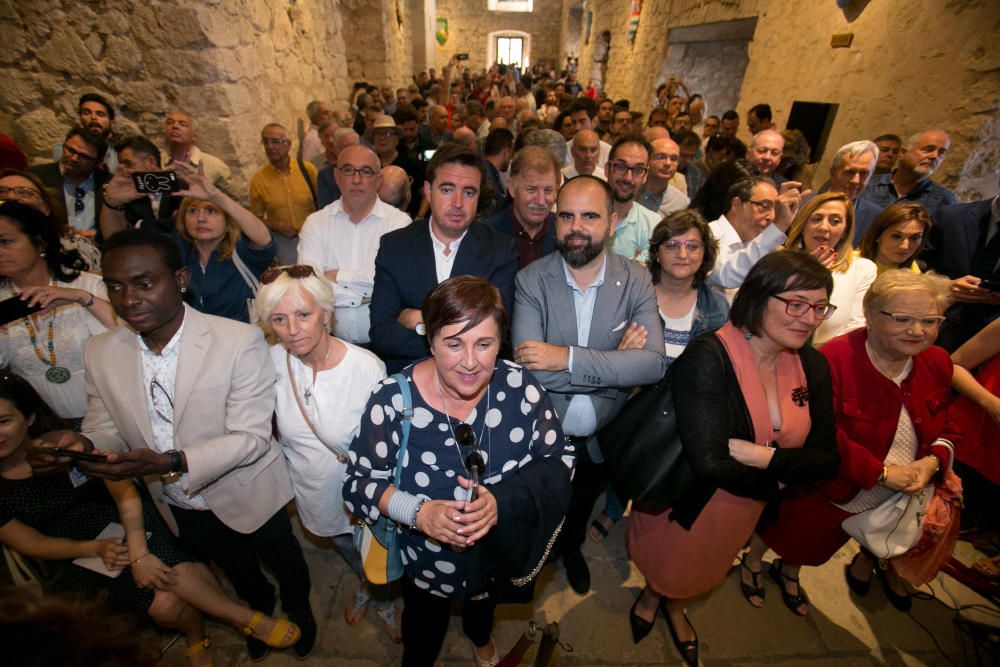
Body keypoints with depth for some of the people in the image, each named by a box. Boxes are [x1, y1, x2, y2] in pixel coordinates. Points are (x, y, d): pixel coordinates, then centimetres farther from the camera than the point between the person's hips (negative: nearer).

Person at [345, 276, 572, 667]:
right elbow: (359, 482, -17)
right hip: (426, 560, -2)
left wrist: (503, 501, -33)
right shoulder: (394, 399, -26)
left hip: (501, 551, 3)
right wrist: (418, 512, -34)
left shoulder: (520, 388, -23)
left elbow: (558, 461, -16)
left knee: (485, 603, 36)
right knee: (424, 627, 29)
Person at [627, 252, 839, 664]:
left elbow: (827, 459, -9)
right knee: (667, 568, 27)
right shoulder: (707, 356, -29)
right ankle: (651, 596, 64)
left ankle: (676, 608, 68)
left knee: (704, 574, 33)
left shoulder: (812, 367, -9)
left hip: (745, 512, 5)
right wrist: (780, 477, -19)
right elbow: (708, 460, -33)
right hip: (683, 503, -5)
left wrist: (758, 455, -25)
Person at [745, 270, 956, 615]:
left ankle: (788, 573, 59)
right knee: (785, 531, 19)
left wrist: (933, 461, -15)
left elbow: (945, 428, 5)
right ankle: (752, 564, 52)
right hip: (825, 489, -6)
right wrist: (880, 471, -28)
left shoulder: (938, 362, -6)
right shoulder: (835, 358, -30)